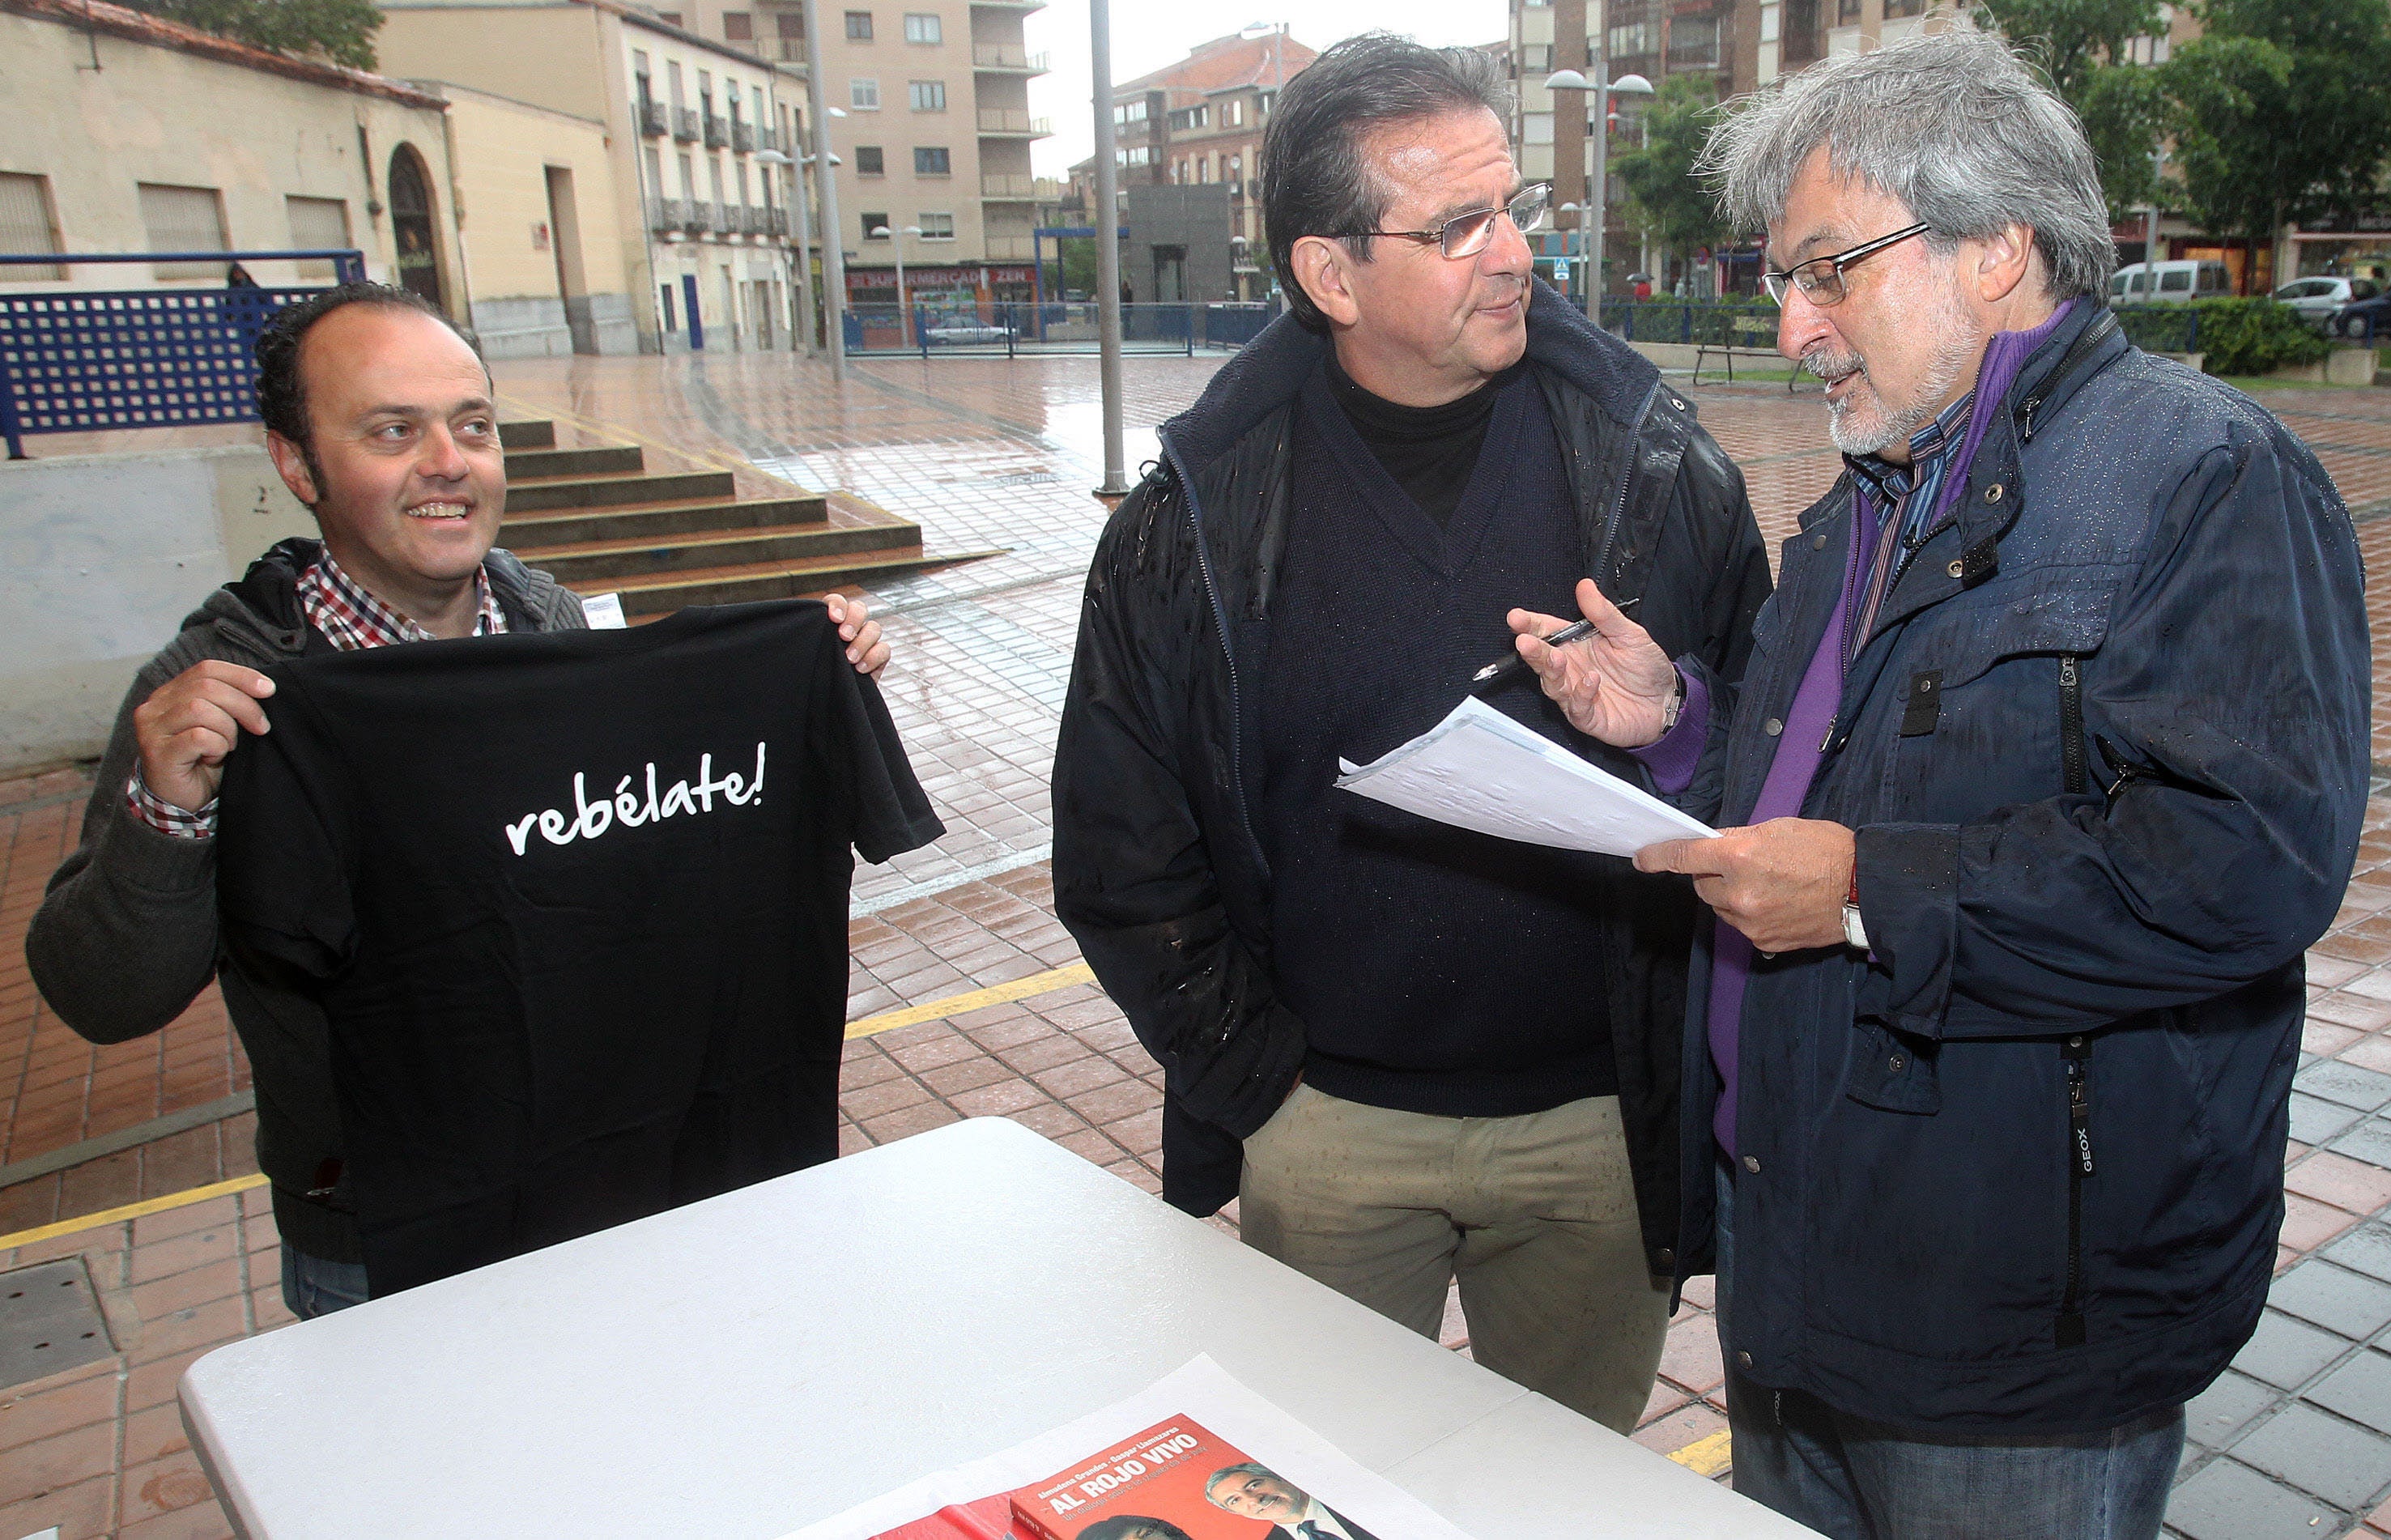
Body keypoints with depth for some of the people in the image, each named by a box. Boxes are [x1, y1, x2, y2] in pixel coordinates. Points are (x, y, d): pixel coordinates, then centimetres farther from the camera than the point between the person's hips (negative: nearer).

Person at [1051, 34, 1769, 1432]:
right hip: (1327, 1130, 0)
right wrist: (1255, 1076, -4)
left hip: (1604, 1121, 1)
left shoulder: (1653, 462, -4)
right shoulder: (1201, 514, -6)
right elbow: (1120, 854, -2)